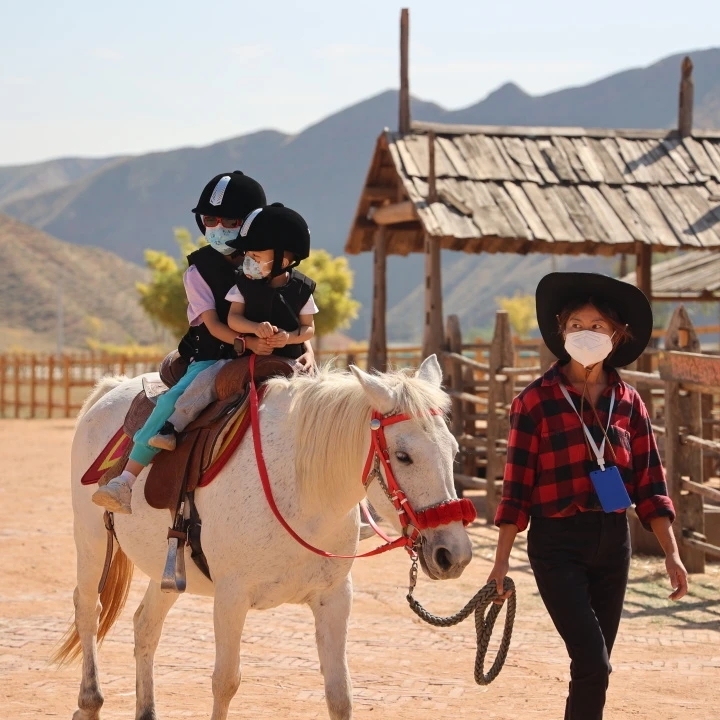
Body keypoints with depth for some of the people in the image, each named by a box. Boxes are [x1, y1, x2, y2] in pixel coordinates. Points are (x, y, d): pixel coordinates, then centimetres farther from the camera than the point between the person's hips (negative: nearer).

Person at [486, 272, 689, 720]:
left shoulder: (627, 402, 6)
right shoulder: (536, 401, -5)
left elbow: (650, 482, 7)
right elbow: (517, 486, -5)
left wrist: (672, 554, 1)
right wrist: (502, 561, -7)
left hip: (613, 541, 4)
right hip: (557, 544, -4)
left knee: (594, 668, 10)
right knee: (592, 664, -14)